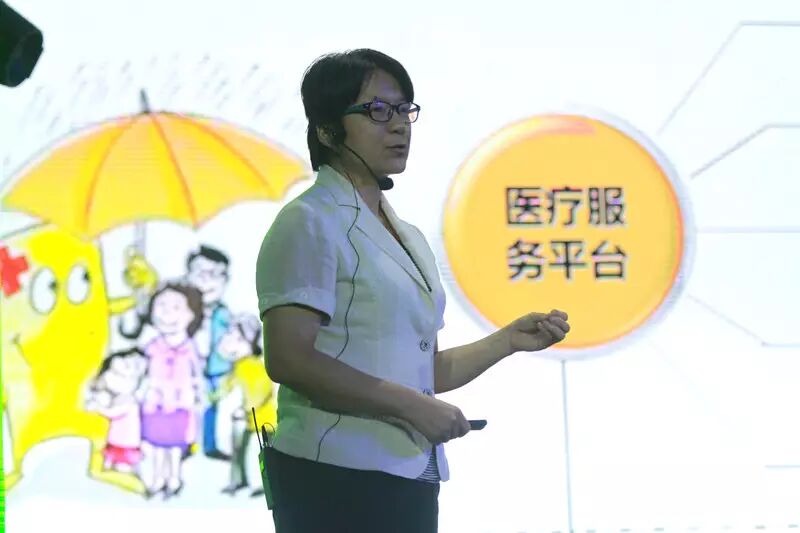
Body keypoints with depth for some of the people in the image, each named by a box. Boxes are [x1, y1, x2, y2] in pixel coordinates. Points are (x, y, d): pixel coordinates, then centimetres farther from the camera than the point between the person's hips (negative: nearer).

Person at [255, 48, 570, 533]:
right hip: (337, 477, -8)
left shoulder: (411, 237, 19)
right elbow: (288, 359, -18)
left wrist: (508, 341, 8)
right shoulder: (311, 222, -7)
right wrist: (413, 406, -18)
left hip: (411, 479, 8)